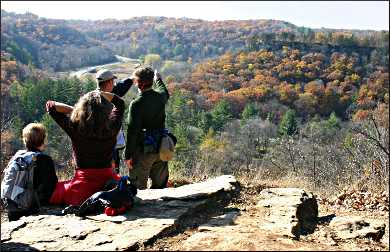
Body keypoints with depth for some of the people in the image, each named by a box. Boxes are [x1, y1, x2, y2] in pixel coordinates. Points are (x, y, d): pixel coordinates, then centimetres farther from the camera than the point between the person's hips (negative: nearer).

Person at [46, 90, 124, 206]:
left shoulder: (75, 128, -13)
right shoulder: (112, 127, -9)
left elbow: (50, 105, 3)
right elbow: (120, 103, 12)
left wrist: (72, 109, 2)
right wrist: (101, 94, 5)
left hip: (83, 184, -2)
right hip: (108, 178, 2)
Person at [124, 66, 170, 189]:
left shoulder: (136, 104, -18)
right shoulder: (160, 97, -1)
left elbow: (132, 130, -18)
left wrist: (128, 155, -11)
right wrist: (158, 79, 44)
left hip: (143, 150, -6)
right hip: (161, 149, 6)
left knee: (138, 187, 5)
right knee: (159, 185, 17)